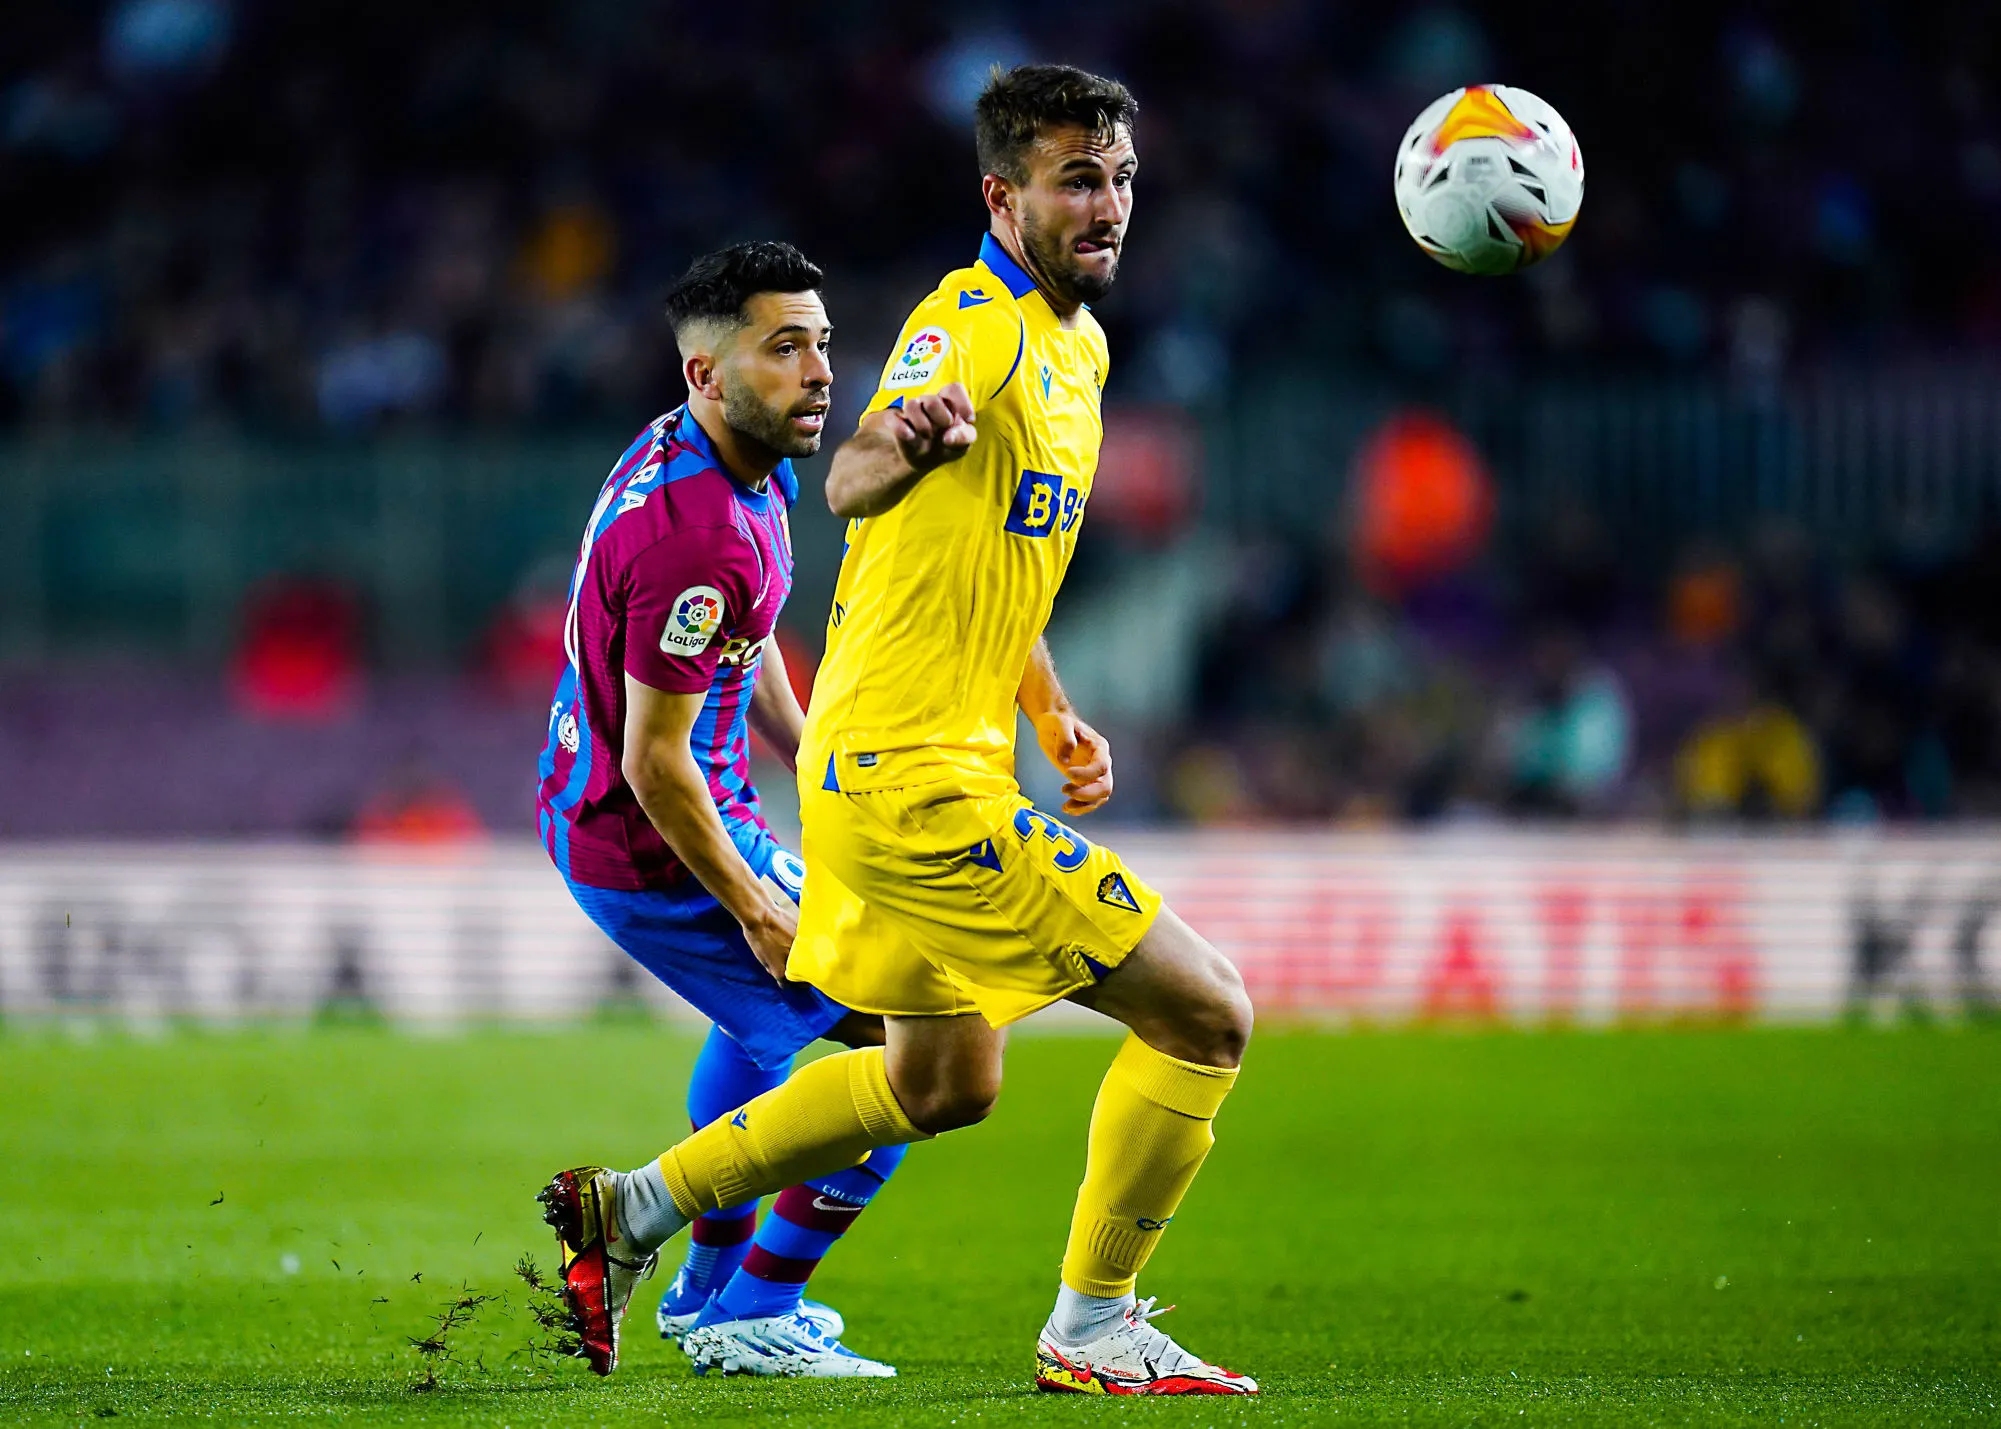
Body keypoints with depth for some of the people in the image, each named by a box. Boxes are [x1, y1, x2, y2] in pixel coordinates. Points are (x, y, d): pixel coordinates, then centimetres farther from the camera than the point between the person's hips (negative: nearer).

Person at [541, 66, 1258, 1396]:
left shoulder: (1081, 342, 13)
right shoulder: (974, 323, -18)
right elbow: (854, 485, -38)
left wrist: (1052, 711, 16)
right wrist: (904, 441, -61)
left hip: (915, 766, 10)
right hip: (917, 779, -10)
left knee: (943, 1083, 25)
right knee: (1206, 1014, -9)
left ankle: (634, 1205, 30)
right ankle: (1094, 1328, 4)